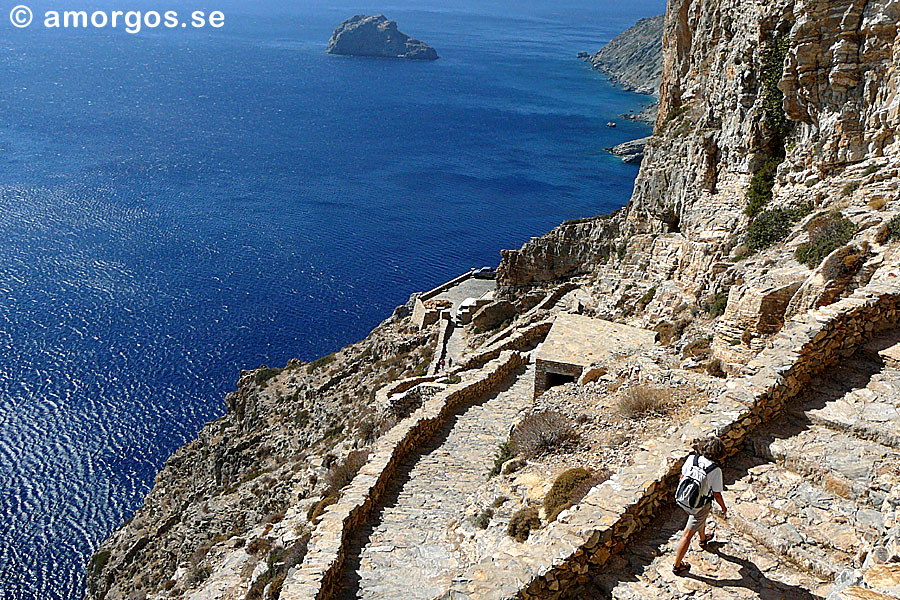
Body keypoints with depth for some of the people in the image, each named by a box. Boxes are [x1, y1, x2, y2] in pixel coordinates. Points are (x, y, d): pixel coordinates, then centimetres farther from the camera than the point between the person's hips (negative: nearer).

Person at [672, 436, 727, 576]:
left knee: (701, 517, 36)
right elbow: (717, 494, -16)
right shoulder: (715, 470, -25)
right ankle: (677, 566, 18)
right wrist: (724, 508, 3)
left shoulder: (692, 459, -14)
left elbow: (682, 476, 0)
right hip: (700, 506, -6)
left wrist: (680, 493, 19)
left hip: (683, 500, 6)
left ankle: (703, 539, 64)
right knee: (688, 534, 6)